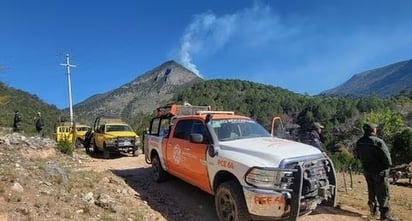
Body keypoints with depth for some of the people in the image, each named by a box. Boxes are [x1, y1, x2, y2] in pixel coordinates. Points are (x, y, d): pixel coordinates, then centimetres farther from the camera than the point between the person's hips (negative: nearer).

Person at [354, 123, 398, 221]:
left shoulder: (359, 142, 0)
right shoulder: (378, 142, -21)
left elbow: (356, 155, 12)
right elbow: (386, 157, -20)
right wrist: (388, 165, -1)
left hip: (367, 170, 6)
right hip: (379, 170, -6)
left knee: (372, 191, 19)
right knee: (383, 193, 1)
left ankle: (374, 210, 29)